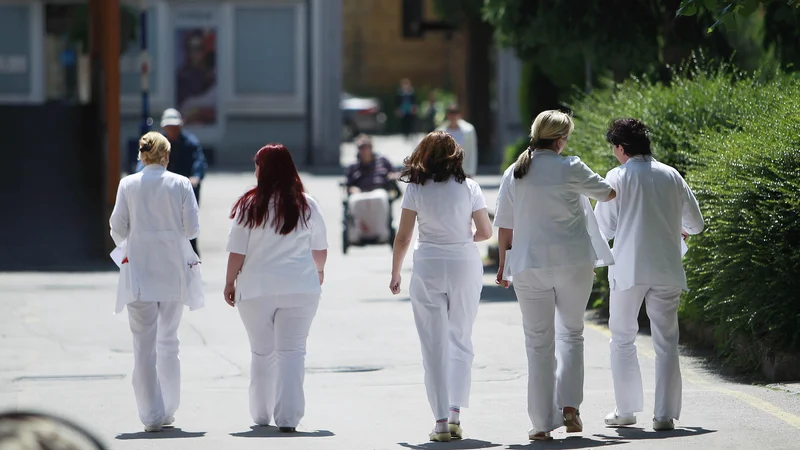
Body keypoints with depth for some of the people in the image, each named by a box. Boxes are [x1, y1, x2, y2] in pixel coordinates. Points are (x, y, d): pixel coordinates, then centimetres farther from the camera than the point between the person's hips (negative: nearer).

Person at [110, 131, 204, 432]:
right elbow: (192, 228, -3)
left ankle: (152, 416, -6)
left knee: (144, 345, 0)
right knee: (168, 342, 16)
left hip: (139, 271, -1)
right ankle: (168, 411, 21)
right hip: (173, 271, 1)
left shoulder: (128, 185, -2)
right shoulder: (180, 184, -2)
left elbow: (118, 228, 0)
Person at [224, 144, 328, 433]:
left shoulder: (249, 206, -7)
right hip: (300, 288, 1)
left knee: (262, 352, 13)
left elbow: (237, 251, -6)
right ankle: (288, 417, -9)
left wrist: (230, 282, 7)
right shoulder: (306, 206, 0)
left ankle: (261, 414, 23)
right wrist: (319, 271, 29)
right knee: (292, 351, 0)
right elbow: (320, 248, 10)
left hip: (257, 289, -1)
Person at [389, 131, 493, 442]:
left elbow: (403, 237, -2)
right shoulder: (468, 187, -1)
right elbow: (486, 232, 2)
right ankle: (456, 414, 2)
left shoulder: (416, 188, -2)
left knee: (435, 347, 4)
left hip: (428, 268, -1)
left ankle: (441, 422, 0)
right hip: (465, 267, 1)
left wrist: (395, 274, 10)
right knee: (460, 341, 13)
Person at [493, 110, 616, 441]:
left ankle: (542, 423, 4)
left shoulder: (514, 174, 1)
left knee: (539, 343, 6)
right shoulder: (570, 169, -7)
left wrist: (503, 265, 15)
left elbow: (504, 227, 4)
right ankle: (569, 406, 2)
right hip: (573, 262, -2)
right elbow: (608, 193, 8)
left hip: (530, 265, 2)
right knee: (570, 333, 16)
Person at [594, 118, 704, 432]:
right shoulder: (671, 176, 5)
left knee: (622, 339, 12)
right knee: (666, 343, 6)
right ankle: (665, 414, 0)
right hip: (667, 270, 3)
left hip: (629, 270, -2)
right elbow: (695, 223, 11)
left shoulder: (618, 177, -5)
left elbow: (604, 227, -4)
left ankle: (626, 410, 13)